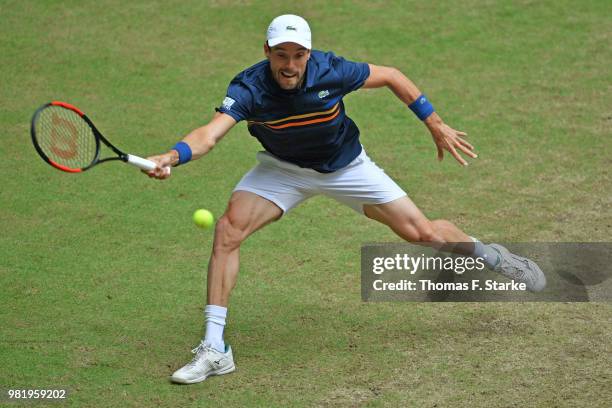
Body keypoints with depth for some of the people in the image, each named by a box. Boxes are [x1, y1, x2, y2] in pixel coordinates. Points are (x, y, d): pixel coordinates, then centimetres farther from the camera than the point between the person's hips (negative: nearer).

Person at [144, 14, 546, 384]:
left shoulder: (331, 72, -29)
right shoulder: (249, 88, -30)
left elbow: (391, 76, -12)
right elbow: (211, 133, -45)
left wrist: (437, 125, -8)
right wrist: (171, 157, -65)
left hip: (345, 167, 0)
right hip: (283, 169, 0)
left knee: (424, 233, -3)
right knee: (227, 231, -21)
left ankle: (486, 252, 33)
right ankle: (214, 349, -15)